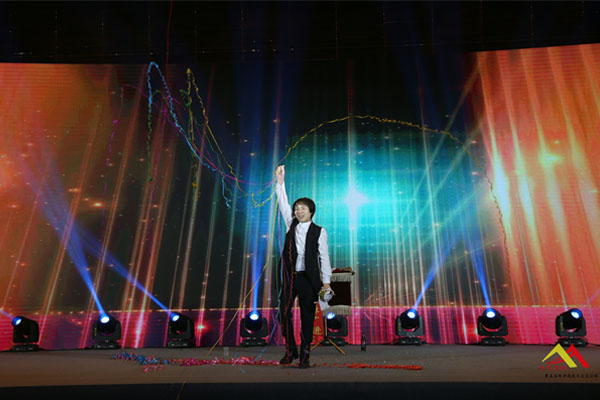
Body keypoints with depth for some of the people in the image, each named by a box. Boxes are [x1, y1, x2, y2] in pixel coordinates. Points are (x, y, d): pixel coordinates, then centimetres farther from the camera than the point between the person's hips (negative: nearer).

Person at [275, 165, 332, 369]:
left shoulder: (319, 231, 0)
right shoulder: (291, 225, 9)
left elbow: (324, 257, -2)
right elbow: (283, 205, 3)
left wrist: (326, 282, -8)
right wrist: (281, 182, -4)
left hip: (308, 278, -3)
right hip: (289, 276, 3)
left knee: (307, 317, 3)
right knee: (284, 312, 2)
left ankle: (304, 355, 15)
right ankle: (290, 350, 20)